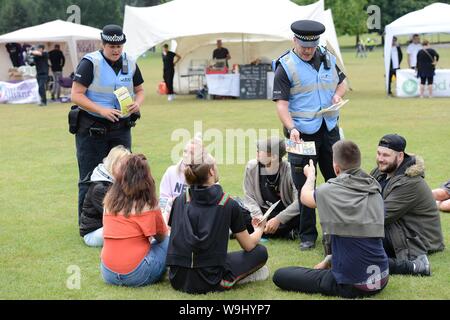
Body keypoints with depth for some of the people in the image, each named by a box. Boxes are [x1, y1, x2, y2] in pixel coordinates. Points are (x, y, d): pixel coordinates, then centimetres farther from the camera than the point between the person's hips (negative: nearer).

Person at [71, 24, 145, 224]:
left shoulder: (130, 64, 5)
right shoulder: (90, 63, -12)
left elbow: (139, 90, 16)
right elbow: (76, 95, -15)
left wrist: (138, 103, -7)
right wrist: (101, 110, -25)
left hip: (121, 127, 5)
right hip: (92, 128, -5)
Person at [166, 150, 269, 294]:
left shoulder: (180, 200, 5)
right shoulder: (229, 204, -5)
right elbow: (249, 245, 5)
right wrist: (259, 229, 28)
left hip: (177, 280, 4)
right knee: (260, 251, 15)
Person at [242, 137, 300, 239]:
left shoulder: (289, 170, -19)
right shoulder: (252, 167, -9)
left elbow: (299, 202, -25)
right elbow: (249, 197, -4)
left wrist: (278, 219, -30)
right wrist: (258, 216, -21)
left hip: (286, 213, -3)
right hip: (263, 211, 3)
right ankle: (285, 232, -17)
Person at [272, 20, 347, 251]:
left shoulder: (328, 58, 9)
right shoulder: (285, 67, -8)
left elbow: (341, 81, 25)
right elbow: (281, 103, -13)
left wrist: (338, 95, 1)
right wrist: (291, 129, -27)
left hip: (330, 130, 5)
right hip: (302, 134, -5)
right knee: (304, 187, 1)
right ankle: (308, 235, 11)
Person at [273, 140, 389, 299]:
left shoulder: (329, 191, -12)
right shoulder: (375, 192, 3)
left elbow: (305, 197, 11)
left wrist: (310, 175, 33)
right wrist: (329, 260, 21)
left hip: (351, 285, -6)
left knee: (280, 276, 4)